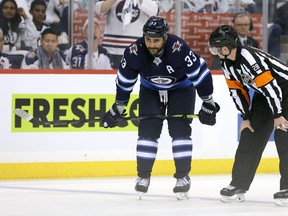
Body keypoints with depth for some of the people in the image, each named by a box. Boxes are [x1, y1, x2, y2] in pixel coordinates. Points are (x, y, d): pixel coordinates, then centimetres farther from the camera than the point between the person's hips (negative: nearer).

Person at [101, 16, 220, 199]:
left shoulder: (179, 49, -36)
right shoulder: (134, 52, -27)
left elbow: (201, 72, -26)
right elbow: (124, 81, -10)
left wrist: (208, 103, -22)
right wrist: (118, 108, -2)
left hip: (181, 87, -2)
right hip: (151, 90, 2)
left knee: (180, 129, -12)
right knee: (147, 130, -7)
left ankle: (183, 176, -2)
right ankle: (143, 176, 6)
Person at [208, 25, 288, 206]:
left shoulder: (249, 57, -32)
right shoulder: (227, 64, -4)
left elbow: (269, 85, -31)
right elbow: (237, 90, 6)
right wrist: (245, 117, 5)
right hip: (264, 94, 9)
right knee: (250, 137, 6)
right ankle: (239, 184, 11)